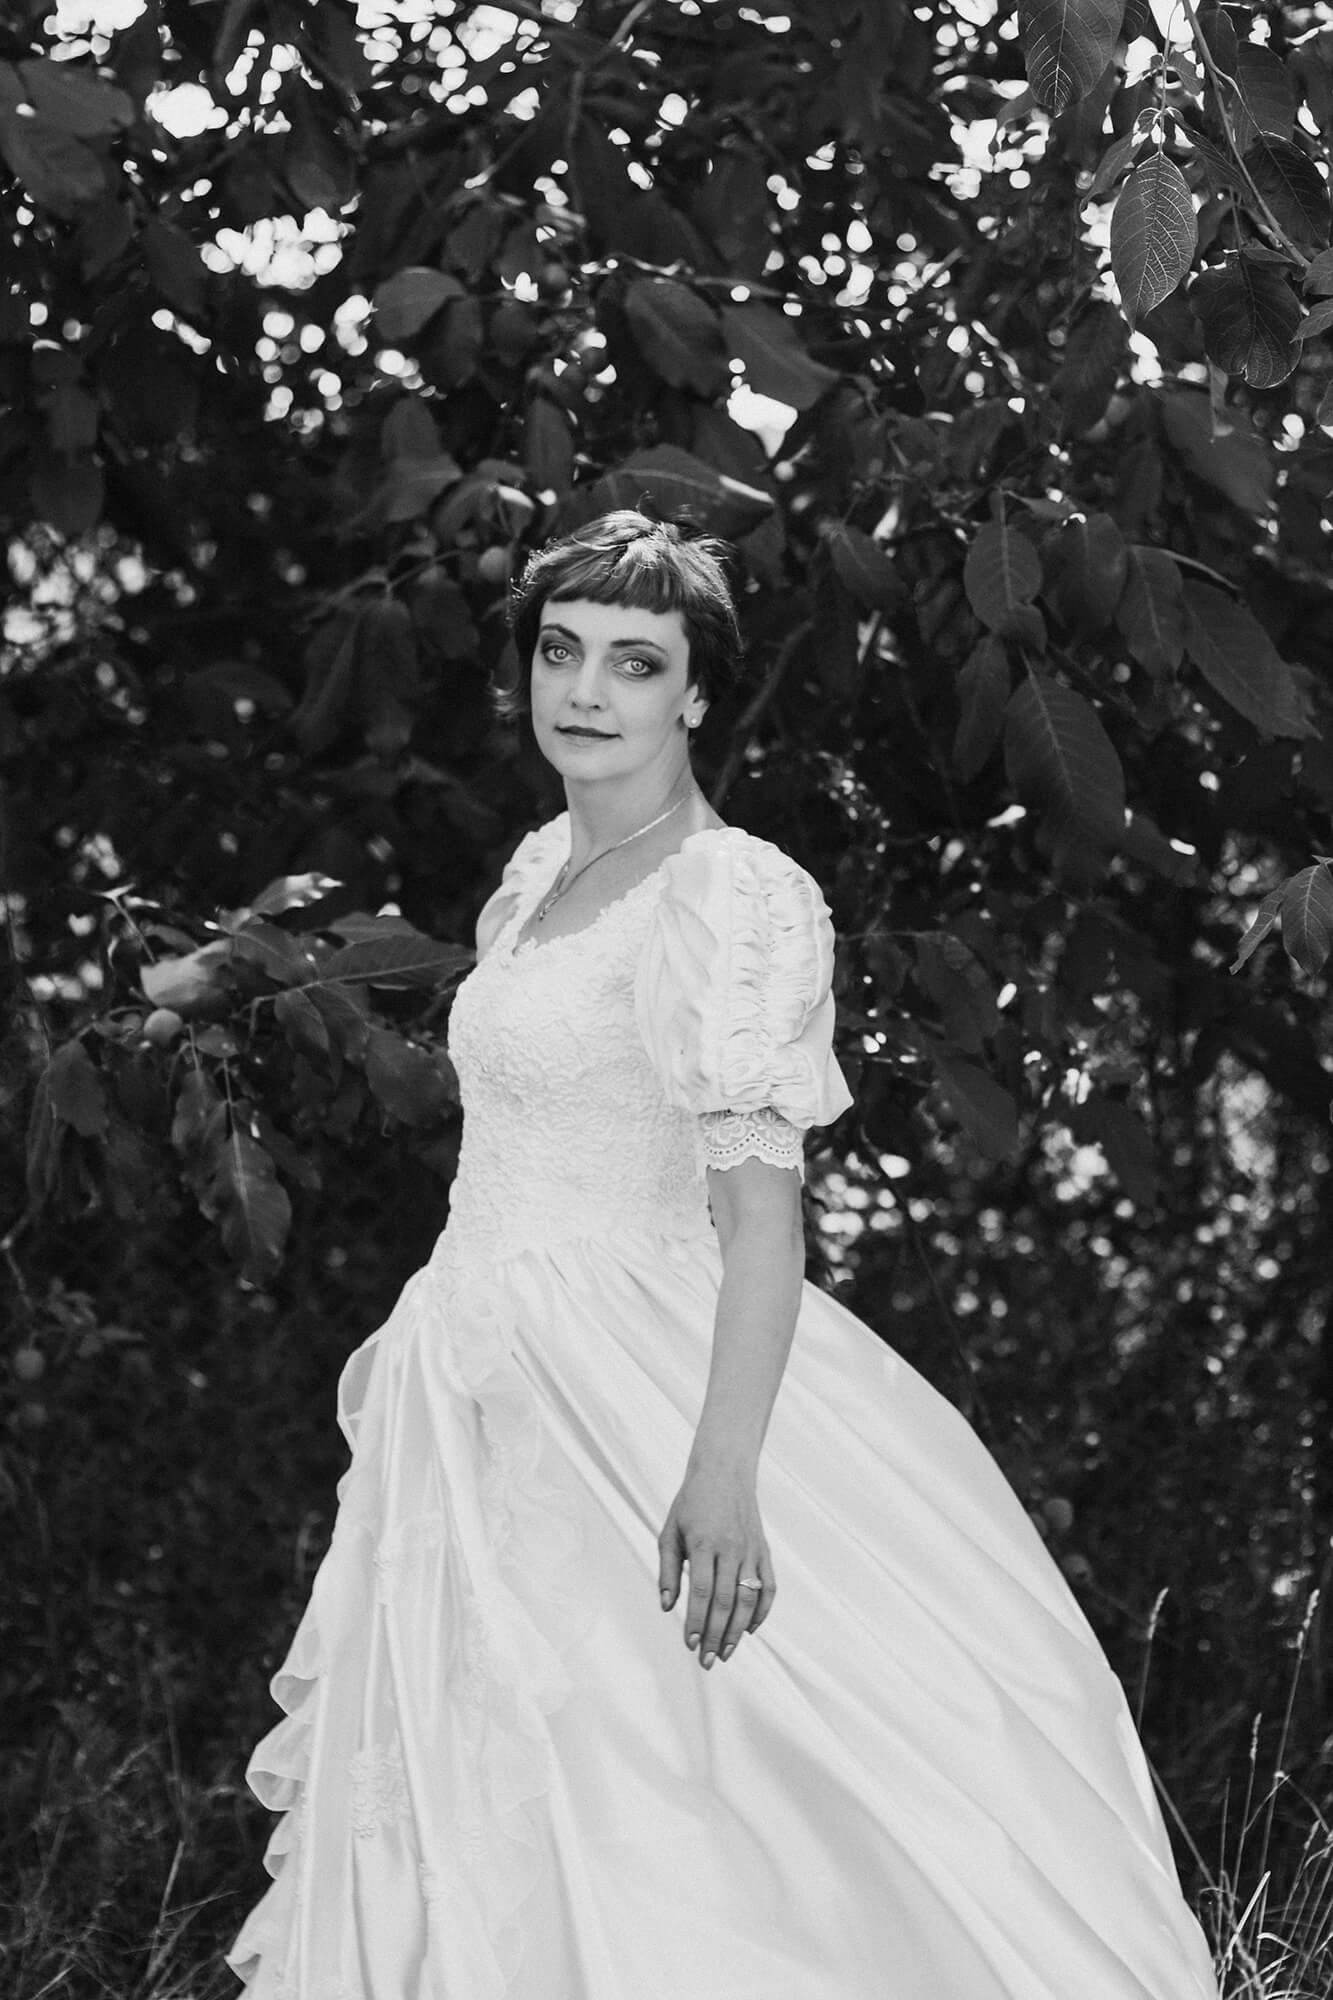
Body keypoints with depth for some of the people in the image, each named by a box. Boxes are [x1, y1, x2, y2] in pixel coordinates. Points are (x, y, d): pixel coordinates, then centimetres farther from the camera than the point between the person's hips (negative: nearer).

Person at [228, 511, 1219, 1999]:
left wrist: (725, 1466, -29)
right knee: (478, 1837, 11)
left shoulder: (732, 896, -14)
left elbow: (761, 1198, -21)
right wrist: (421, 1334, 26)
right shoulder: (540, 871, 11)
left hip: (624, 1386, -8)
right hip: (474, 1393, 8)